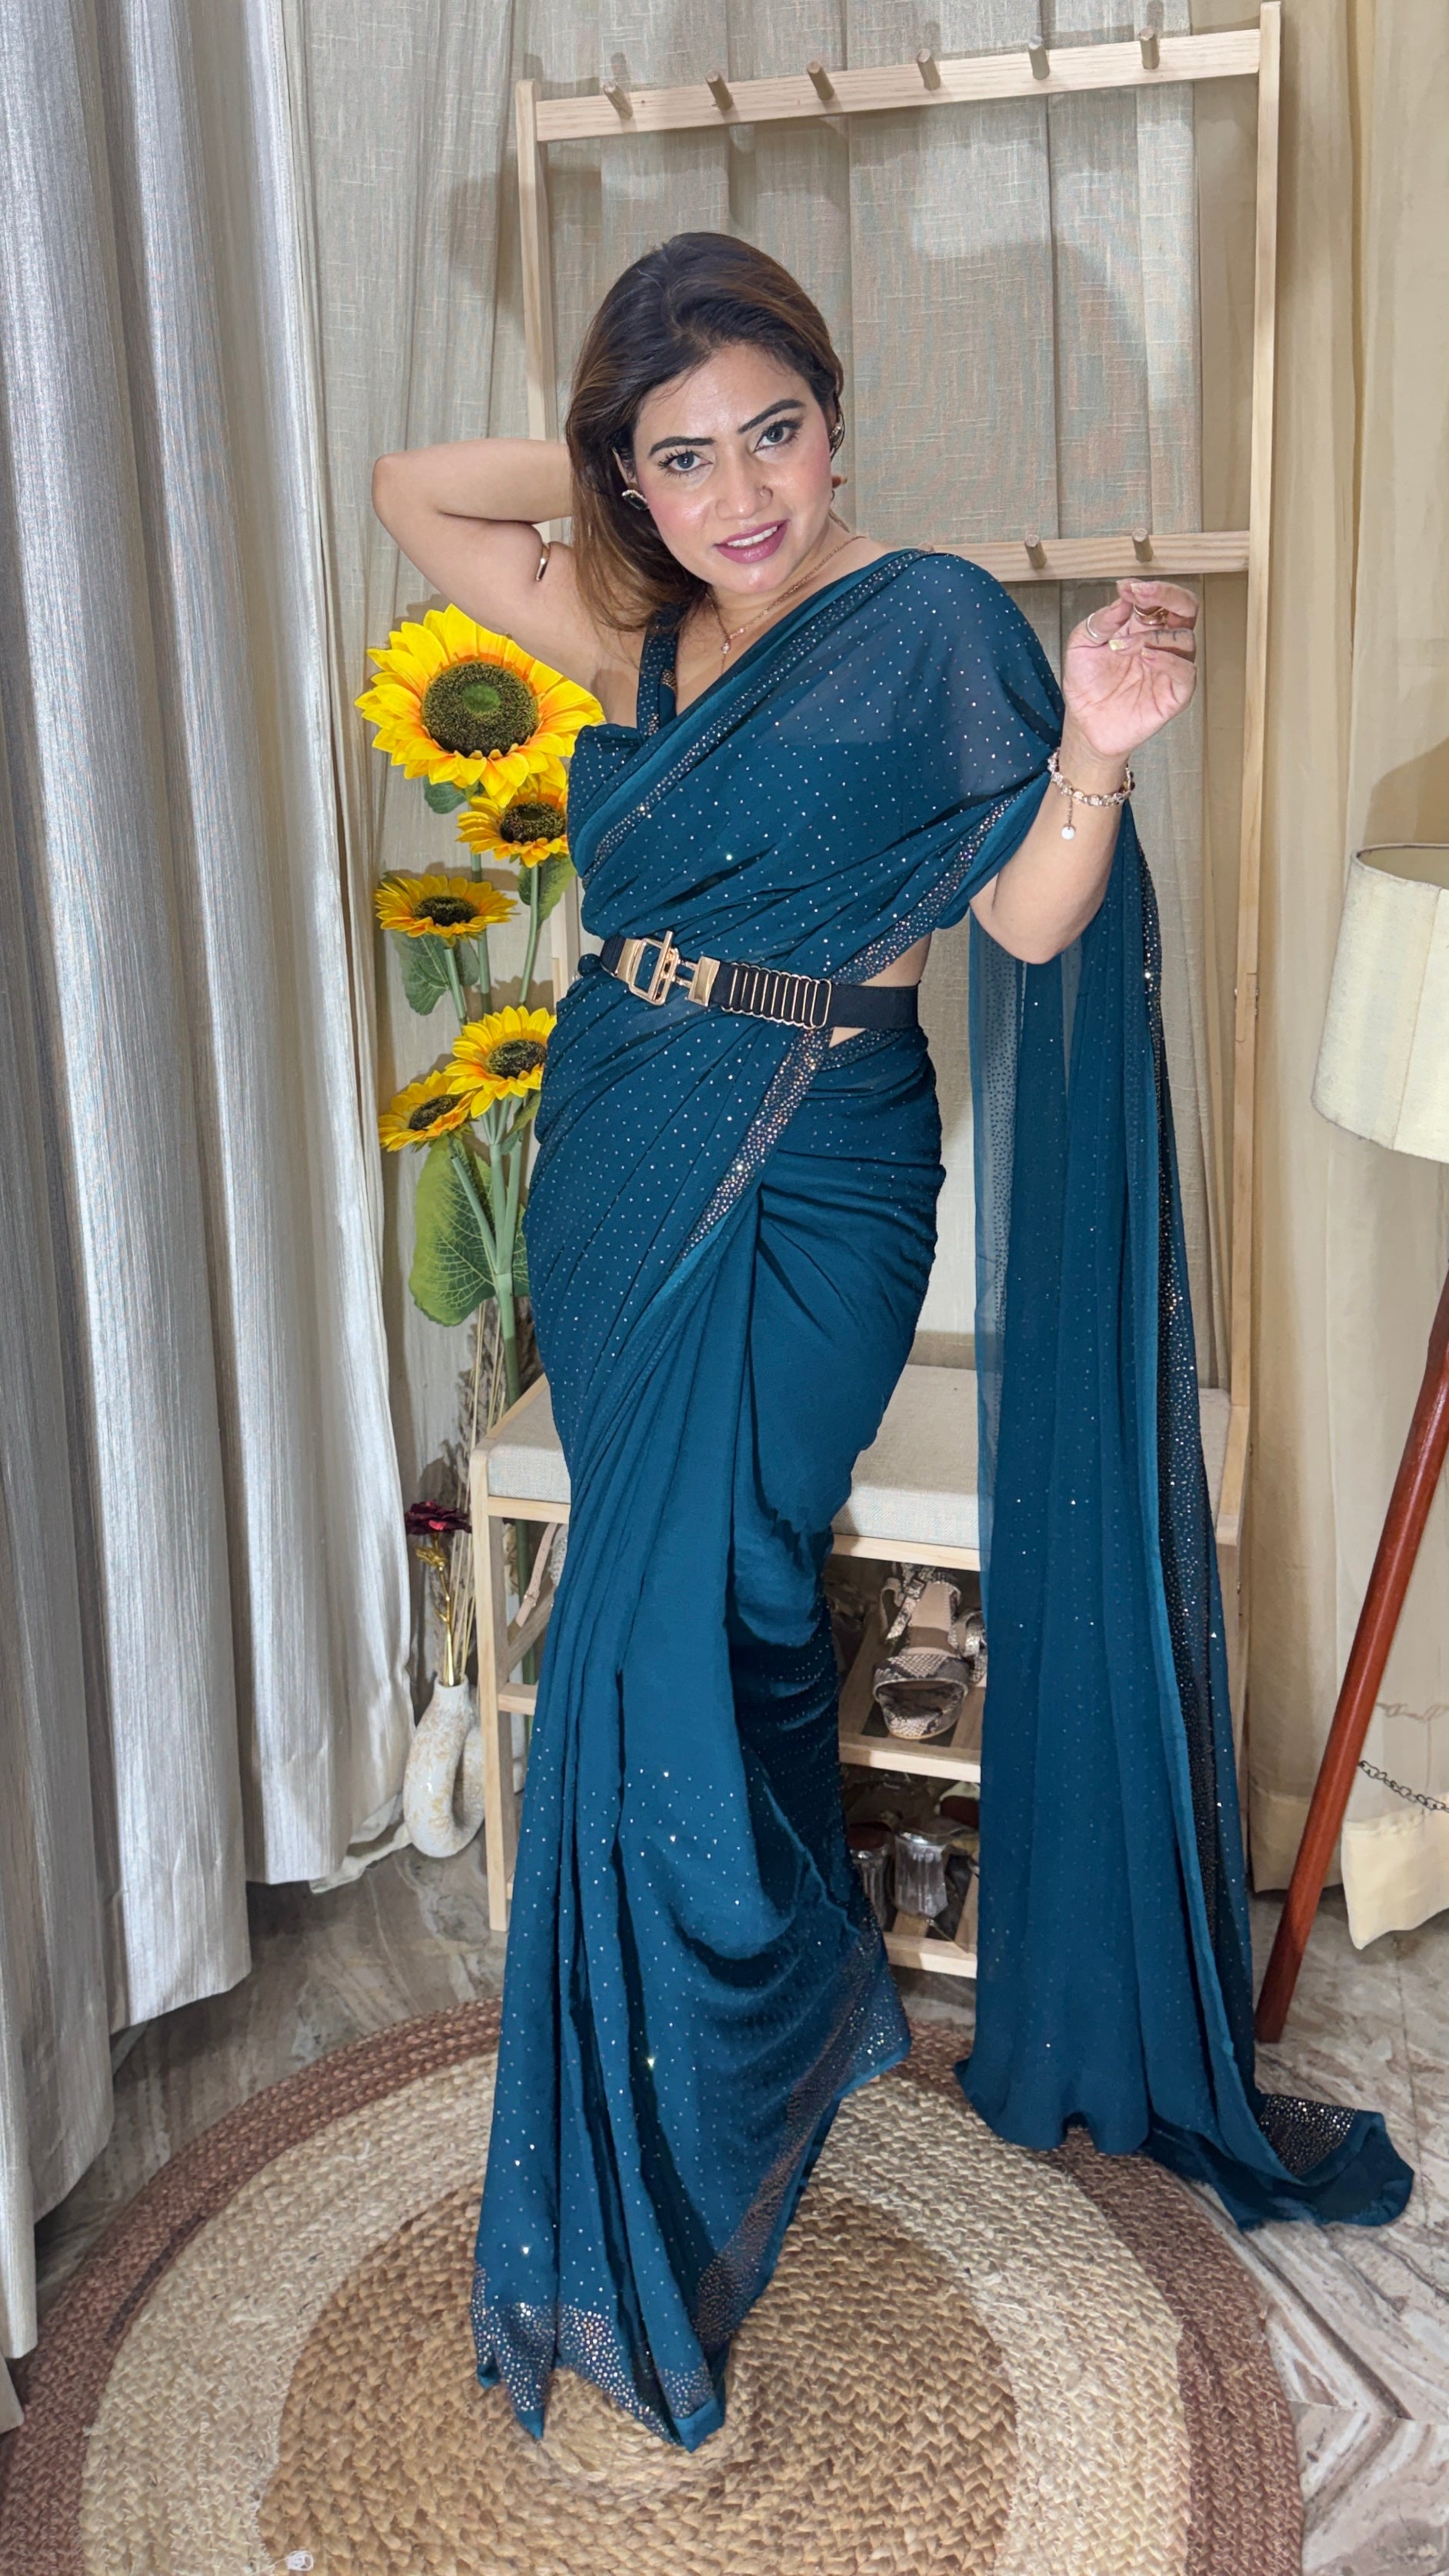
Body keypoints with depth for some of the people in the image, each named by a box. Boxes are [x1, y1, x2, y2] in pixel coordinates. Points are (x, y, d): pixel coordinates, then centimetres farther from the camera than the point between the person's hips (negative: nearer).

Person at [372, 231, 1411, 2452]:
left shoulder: (928, 621, -7)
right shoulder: (645, 637, 10)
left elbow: (1027, 920, -13)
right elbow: (410, 489, 19)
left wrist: (1093, 755, -32)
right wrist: (615, 468, 7)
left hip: (802, 1184, -7)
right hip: (620, 1161, 7)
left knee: (665, 1646, -9)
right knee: (704, 1610, 14)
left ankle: (651, 2213, 9)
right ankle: (809, 2003, 36)